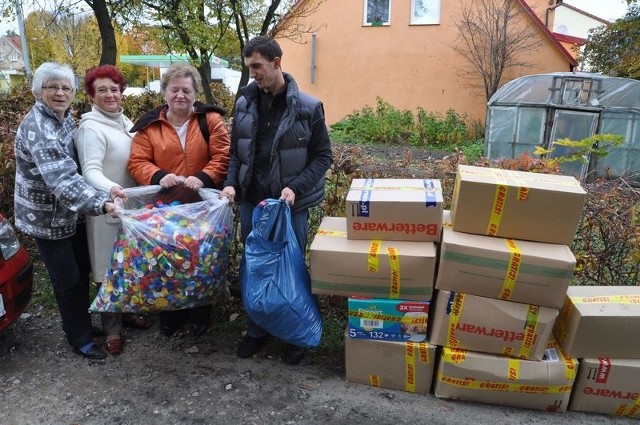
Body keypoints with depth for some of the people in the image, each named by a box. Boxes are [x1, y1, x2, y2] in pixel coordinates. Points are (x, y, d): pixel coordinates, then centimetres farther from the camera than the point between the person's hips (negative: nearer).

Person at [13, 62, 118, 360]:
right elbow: (62, 178, -36)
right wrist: (101, 203, -47)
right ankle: (80, 338, 22)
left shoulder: (65, 117, 3)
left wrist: (106, 193, 6)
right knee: (68, 278, 4)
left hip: (71, 212, 8)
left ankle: (82, 321, 38)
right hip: (47, 216, -8)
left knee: (82, 270, 18)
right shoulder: (37, 128, -25)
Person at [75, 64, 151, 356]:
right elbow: (90, 171, -24)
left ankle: (128, 311, 36)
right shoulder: (91, 128, -15)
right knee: (111, 268, 3)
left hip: (132, 203, 8)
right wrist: (110, 188, -43)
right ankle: (112, 328, 18)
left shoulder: (124, 121, 10)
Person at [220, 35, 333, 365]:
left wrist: (295, 188, -17)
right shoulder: (244, 103, 3)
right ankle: (257, 329, 33)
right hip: (251, 200, 4)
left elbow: (322, 156, -5)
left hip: (290, 203, -3)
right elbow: (236, 152, 11)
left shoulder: (308, 107, -8)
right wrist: (231, 183, -6)